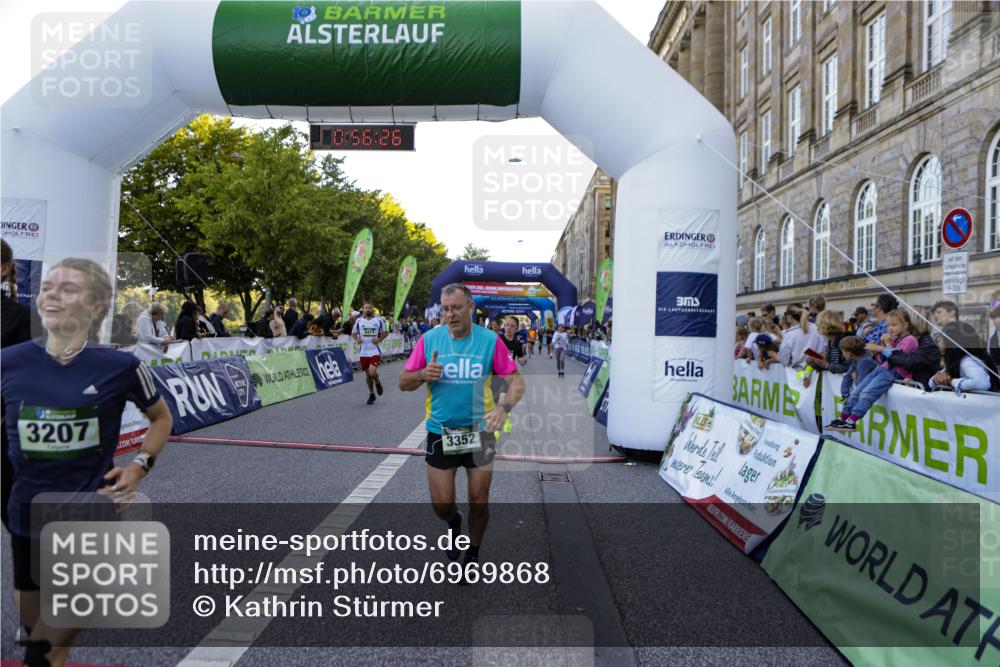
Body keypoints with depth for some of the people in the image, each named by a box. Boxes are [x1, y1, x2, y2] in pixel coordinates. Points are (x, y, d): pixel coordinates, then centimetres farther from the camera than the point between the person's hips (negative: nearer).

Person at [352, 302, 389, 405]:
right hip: (364, 352, 3)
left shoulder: (379, 320, -2)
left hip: (375, 351, -3)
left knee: (372, 372, -19)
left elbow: (386, 332, 7)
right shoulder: (359, 321, 3)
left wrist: (379, 339, -10)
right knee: (367, 374, 10)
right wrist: (357, 339, -7)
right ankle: (371, 394, 28)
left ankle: (377, 382, 15)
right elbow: (353, 333, 14)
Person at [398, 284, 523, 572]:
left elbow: (517, 380, -7)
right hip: (440, 432, 1)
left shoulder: (490, 340, -8)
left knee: (479, 502, 9)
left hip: (480, 431, 0)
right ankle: (453, 522, 42)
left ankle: (473, 554, 36)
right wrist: (423, 374, -21)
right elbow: (403, 383, 1)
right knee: (441, 504, 4)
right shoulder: (429, 339, -4)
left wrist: (504, 407, -26)